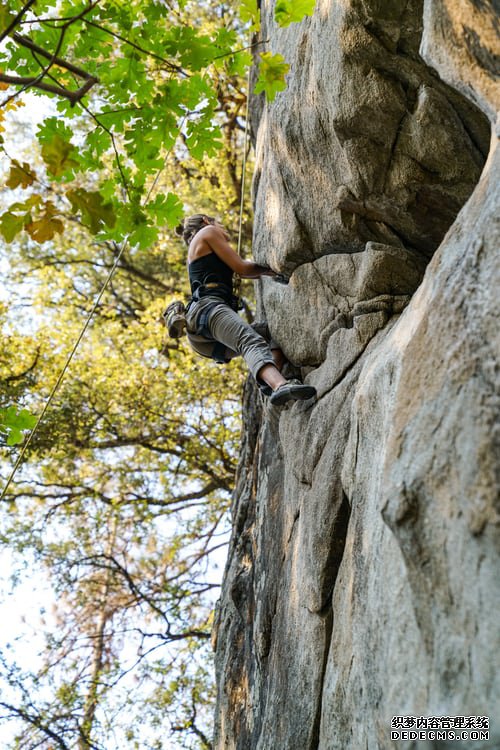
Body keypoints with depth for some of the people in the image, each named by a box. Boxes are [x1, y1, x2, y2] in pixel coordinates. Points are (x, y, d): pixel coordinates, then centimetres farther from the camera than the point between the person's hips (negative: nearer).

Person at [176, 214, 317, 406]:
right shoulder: (207, 231, 15)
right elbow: (242, 268, 9)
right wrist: (269, 267, 24)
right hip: (208, 307, -9)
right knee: (253, 342, -32)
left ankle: (268, 383, -28)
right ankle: (281, 386, -61)